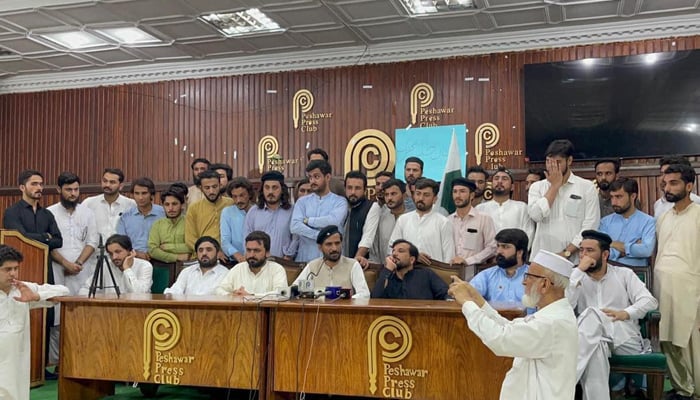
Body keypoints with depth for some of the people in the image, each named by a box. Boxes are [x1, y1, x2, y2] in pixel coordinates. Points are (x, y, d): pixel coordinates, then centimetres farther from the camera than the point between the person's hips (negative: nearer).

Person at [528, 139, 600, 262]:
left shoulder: (587, 187, 2)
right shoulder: (537, 187, 9)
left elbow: (590, 226, -5)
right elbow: (536, 215, -9)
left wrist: (567, 252, -12)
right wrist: (555, 185, -3)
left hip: (574, 259, -2)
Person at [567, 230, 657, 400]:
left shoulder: (624, 274, 16)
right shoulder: (577, 277, 15)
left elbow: (649, 301, 1)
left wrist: (625, 313, -18)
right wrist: (579, 270, -7)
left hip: (626, 340, -1)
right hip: (593, 339, 1)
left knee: (592, 314, -33)